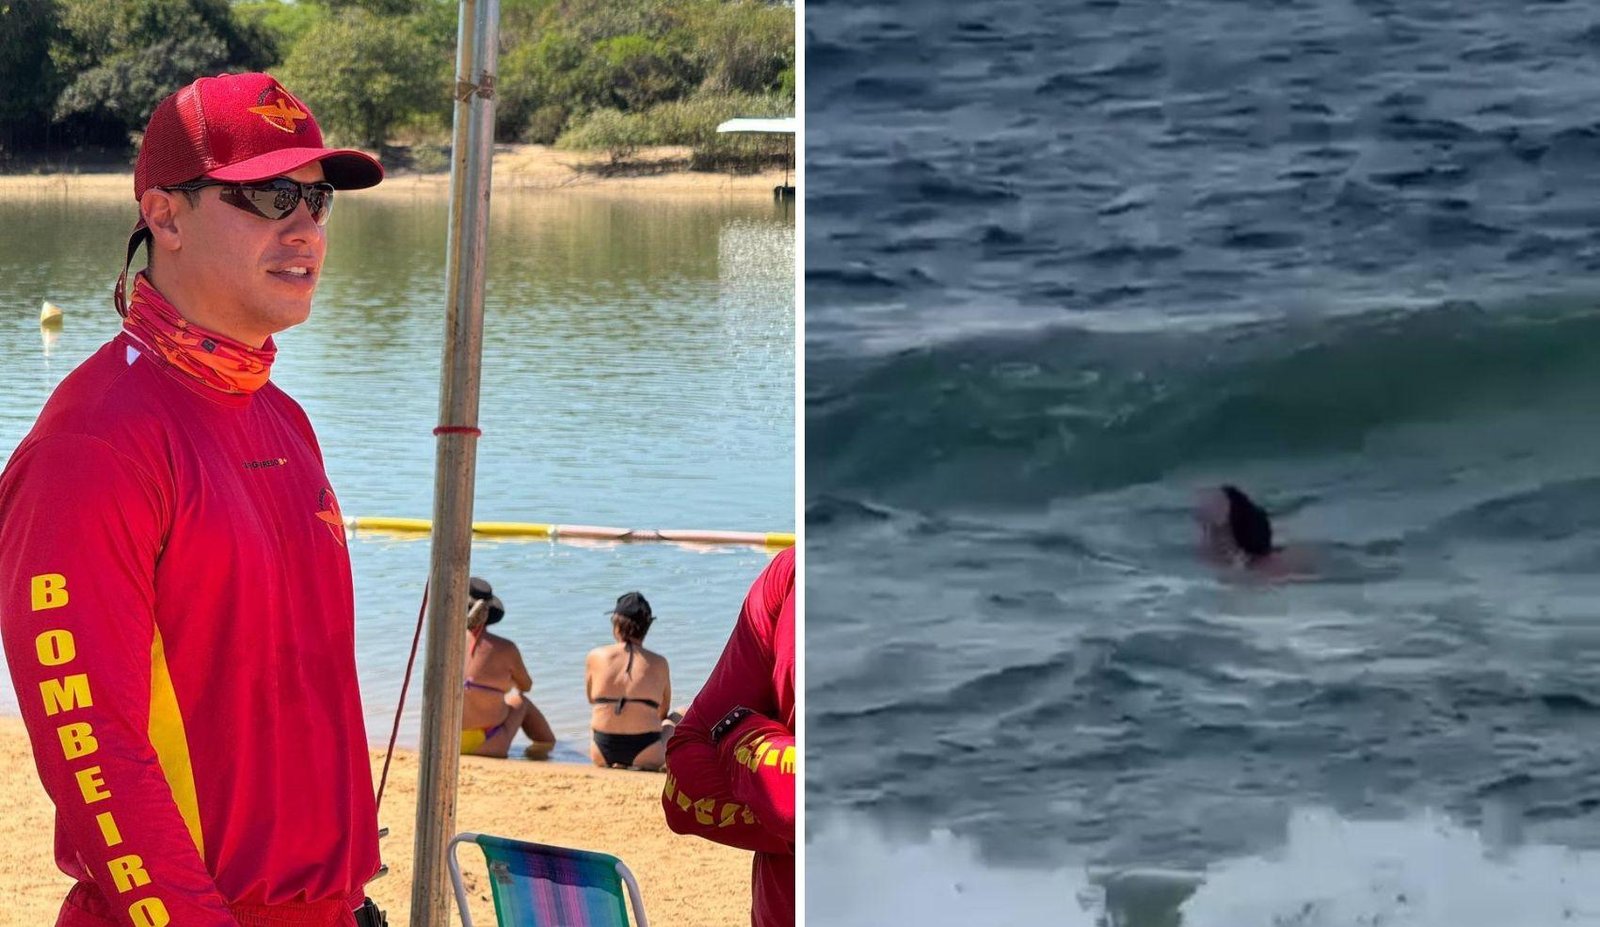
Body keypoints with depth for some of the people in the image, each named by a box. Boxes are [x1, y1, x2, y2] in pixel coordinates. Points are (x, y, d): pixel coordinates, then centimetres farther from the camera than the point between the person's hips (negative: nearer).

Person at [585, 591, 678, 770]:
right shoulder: (658, 663, -1)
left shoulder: (595, 657, 0)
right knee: (676, 718, 28)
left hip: (602, 754, 2)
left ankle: (616, 763, 22)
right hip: (645, 754, -2)